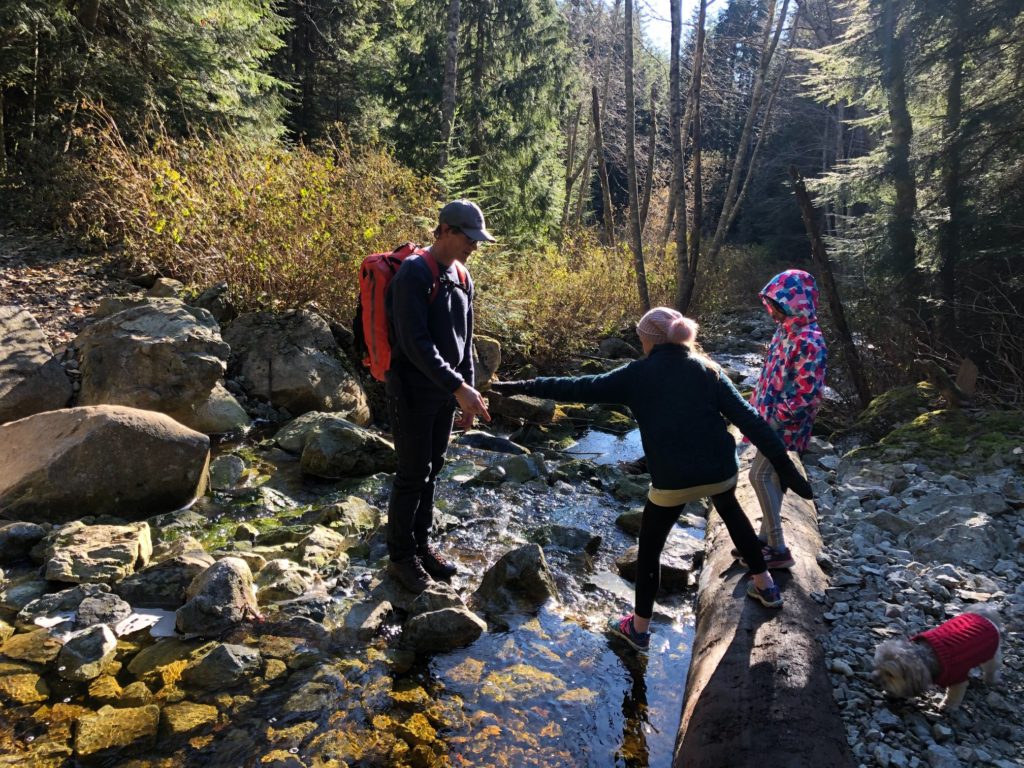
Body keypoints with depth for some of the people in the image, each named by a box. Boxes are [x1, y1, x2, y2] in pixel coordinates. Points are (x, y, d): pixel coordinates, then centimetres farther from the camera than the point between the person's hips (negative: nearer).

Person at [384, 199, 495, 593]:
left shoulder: (462, 279, 9)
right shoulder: (413, 273, -16)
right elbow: (414, 342, -24)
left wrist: (468, 391, 12)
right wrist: (459, 387, -27)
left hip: (445, 391, 7)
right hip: (412, 392, -7)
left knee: (432, 470, 15)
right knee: (413, 475, 1)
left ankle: (422, 544, 30)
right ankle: (400, 556, 18)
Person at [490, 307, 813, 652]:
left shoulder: (638, 374, -1)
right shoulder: (706, 369, 7)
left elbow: (579, 388, -2)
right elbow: (749, 418, 0)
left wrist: (523, 386, 5)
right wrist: (785, 465, 0)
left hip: (672, 479, -4)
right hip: (720, 469, 4)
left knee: (649, 547, 18)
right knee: (731, 512, 37)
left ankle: (639, 627, 30)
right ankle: (765, 585, 46)